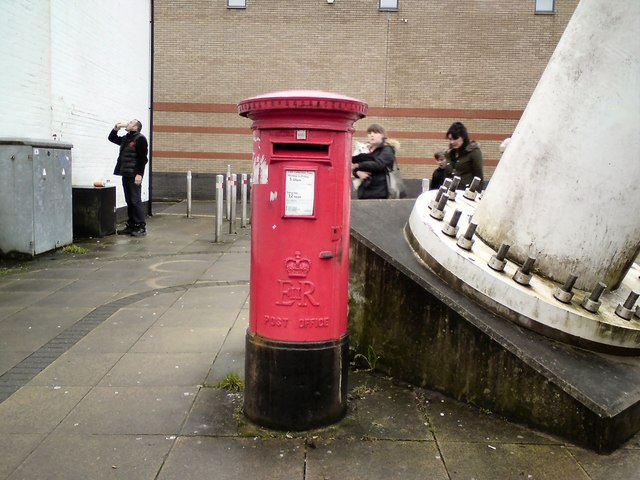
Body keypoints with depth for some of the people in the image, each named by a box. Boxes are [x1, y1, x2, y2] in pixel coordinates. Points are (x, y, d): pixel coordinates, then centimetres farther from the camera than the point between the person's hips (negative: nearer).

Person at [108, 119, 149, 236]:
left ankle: (141, 227, -3)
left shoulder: (140, 139, -7)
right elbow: (111, 138, 34)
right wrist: (116, 128, 16)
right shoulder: (125, 139, 18)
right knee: (129, 201, 10)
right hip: (125, 175, 8)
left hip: (134, 176, -8)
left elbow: (143, 158, -15)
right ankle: (131, 226, 16)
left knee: (135, 201, -7)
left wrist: (139, 174, -21)